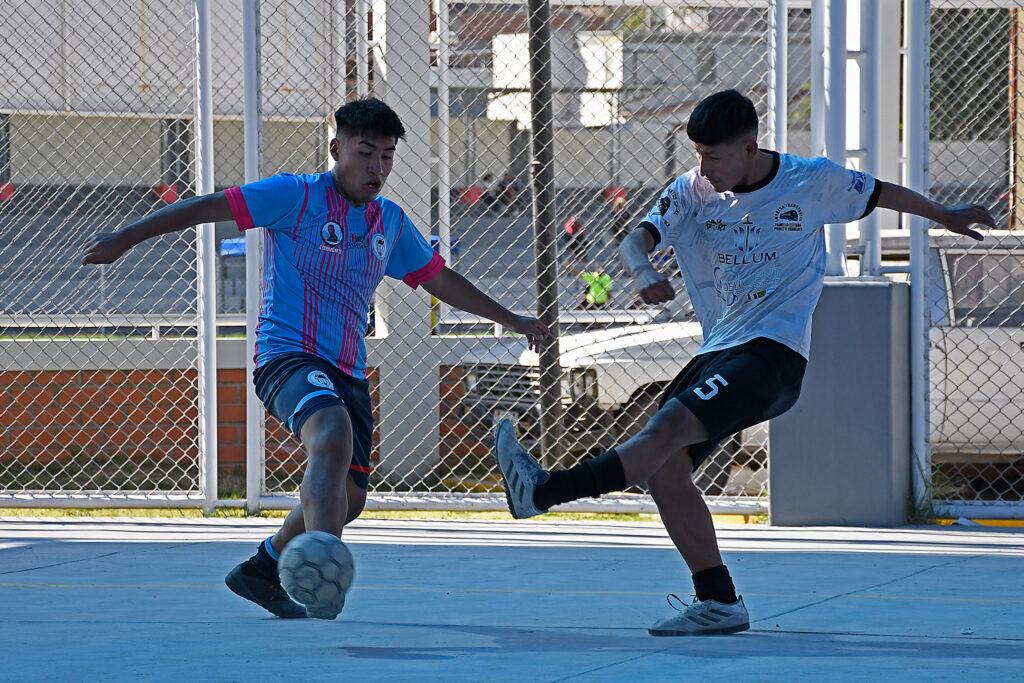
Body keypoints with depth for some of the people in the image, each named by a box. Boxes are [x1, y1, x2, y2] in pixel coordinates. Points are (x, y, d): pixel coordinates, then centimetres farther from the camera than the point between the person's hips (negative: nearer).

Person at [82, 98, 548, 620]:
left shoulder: (392, 222, 14)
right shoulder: (298, 196, -5)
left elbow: (440, 279, 28)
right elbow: (208, 207, -7)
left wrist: (510, 319, 31)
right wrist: (124, 238, -13)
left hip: (348, 371, 8)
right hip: (287, 355, -8)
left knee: (346, 498, 7)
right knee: (333, 436, -36)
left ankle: (262, 571, 31)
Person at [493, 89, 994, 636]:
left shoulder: (813, 181, 0)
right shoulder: (692, 191, 5)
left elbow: (879, 193, 18)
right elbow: (637, 238, -7)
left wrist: (945, 216, 33)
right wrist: (642, 270, -32)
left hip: (775, 351, -6)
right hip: (718, 352, 6)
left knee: (668, 427, -25)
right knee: (665, 471, -5)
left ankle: (541, 492, -38)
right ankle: (719, 602, 5)